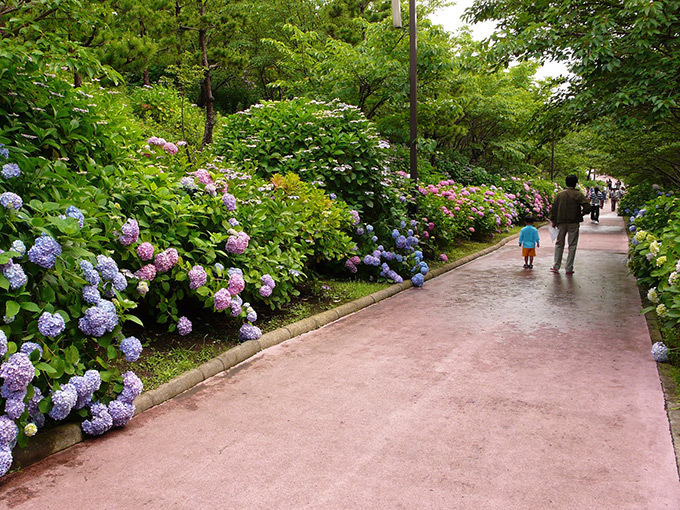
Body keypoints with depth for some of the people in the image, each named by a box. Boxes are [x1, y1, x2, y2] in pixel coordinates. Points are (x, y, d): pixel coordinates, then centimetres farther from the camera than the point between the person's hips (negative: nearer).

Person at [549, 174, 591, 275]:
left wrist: (553, 221, 11)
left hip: (561, 223, 3)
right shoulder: (578, 195, -6)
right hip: (573, 223, -3)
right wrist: (581, 214, 4)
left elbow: (554, 208, 4)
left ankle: (556, 266, 12)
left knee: (559, 244, 14)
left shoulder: (559, 194, 3)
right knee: (572, 245, 5)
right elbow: (587, 207, -15)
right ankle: (569, 268, 5)